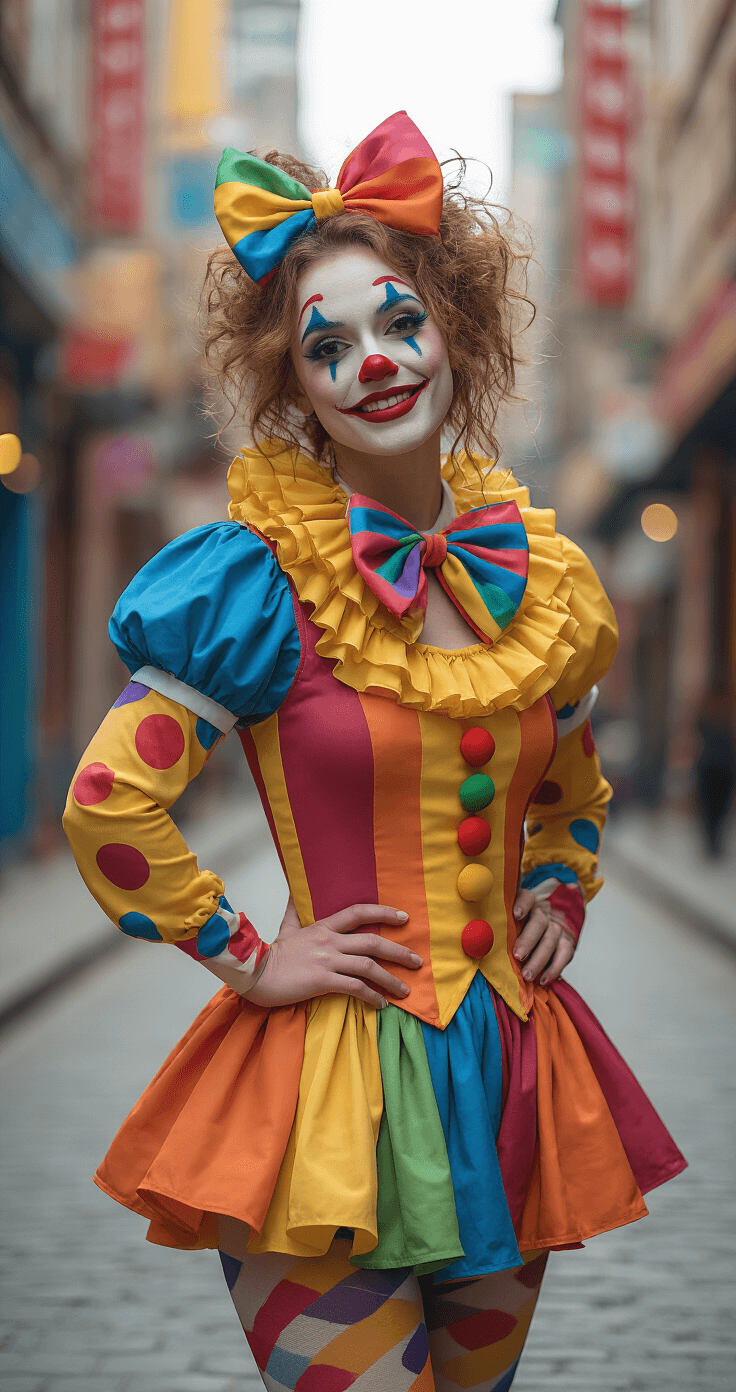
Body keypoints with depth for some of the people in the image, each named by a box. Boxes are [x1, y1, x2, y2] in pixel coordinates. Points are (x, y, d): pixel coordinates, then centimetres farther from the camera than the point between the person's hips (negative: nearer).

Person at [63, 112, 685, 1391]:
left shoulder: (546, 586, 7)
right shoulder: (262, 582, -11)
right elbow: (108, 806, -15)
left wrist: (559, 904, 11)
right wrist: (248, 961, -9)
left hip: (508, 1078, 6)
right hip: (331, 1086, -6)